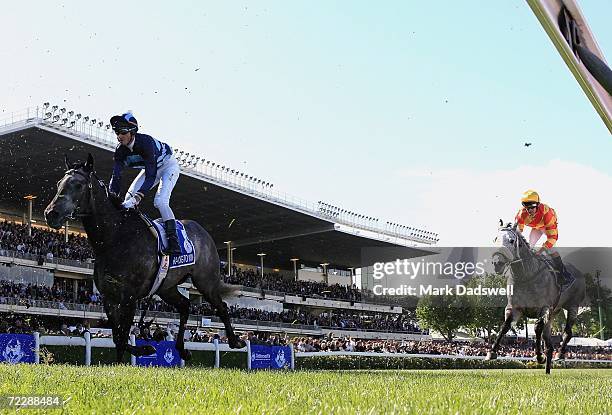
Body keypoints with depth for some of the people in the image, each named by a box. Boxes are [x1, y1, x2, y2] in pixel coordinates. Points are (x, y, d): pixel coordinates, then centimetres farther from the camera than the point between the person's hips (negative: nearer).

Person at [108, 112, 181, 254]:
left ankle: (174, 241, -21)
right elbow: (116, 176, -20)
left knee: (160, 201, -24)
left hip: (169, 166, -7)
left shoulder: (146, 142, -38)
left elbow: (151, 176, -41)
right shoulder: (120, 150, -18)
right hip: (150, 168, 7)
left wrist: (137, 197, -50)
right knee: (129, 197, -4)